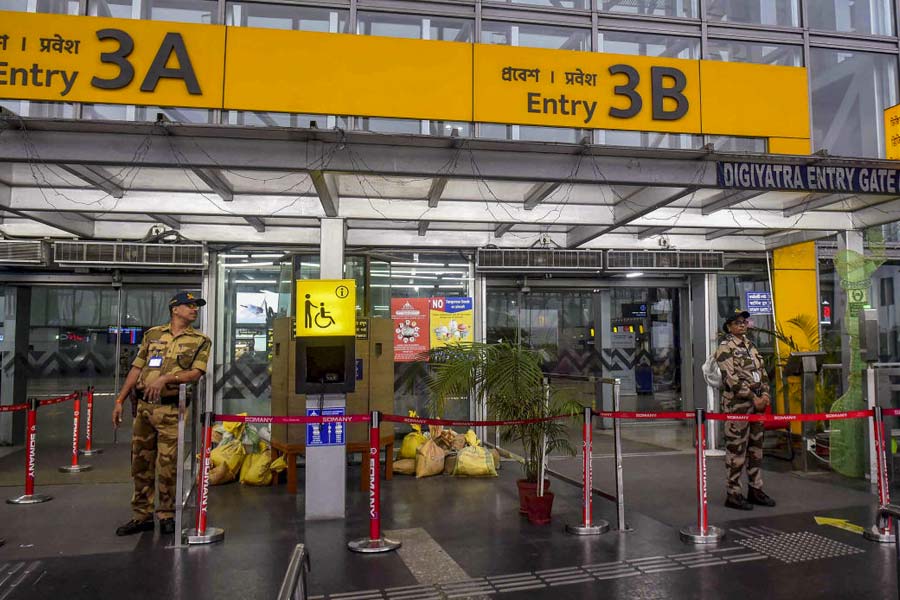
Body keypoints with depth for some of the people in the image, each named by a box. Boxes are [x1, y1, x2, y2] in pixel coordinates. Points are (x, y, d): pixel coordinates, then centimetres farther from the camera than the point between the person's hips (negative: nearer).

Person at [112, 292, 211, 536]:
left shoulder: (200, 341, 3)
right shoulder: (153, 334, 13)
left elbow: (196, 373, -10)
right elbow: (136, 369, 13)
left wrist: (166, 379, -22)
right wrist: (120, 400, 11)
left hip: (171, 410, -3)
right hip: (144, 406, 3)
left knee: (167, 466, -1)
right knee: (140, 464, 9)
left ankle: (167, 516, 15)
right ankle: (141, 516, 22)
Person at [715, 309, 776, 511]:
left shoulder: (750, 345, 16)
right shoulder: (725, 348, -9)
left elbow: (762, 371, 15)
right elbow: (732, 378, -16)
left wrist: (765, 394, 0)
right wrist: (753, 398, -16)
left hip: (757, 402, 8)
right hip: (737, 404, -8)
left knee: (755, 447, 13)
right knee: (736, 449, -4)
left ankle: (755, 489, 23)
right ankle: (733, 494, 3)